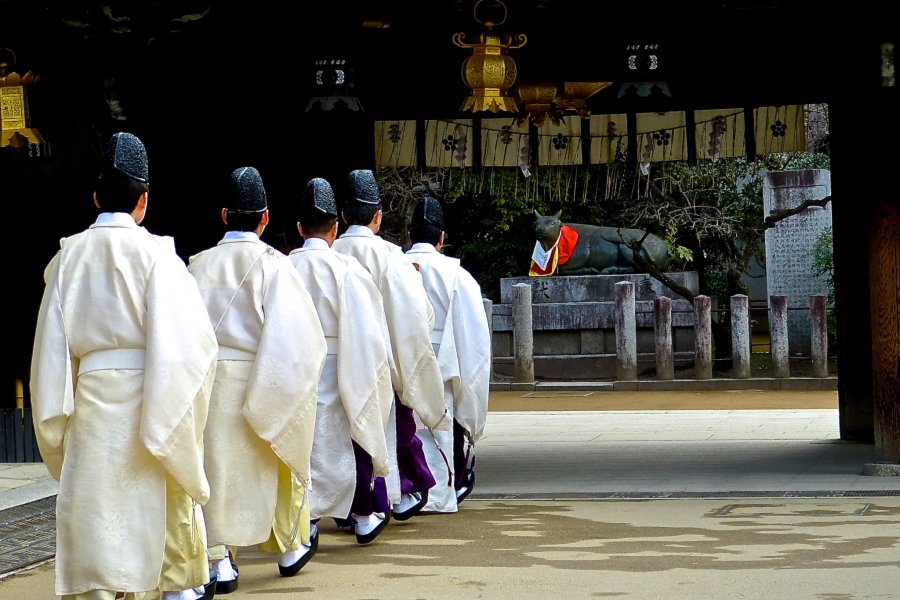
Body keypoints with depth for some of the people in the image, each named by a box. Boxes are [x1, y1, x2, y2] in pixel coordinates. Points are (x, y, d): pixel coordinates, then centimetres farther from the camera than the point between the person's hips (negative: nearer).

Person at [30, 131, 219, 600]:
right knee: (171, 491, 14)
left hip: (90, 397, 2)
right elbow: (186, 336, -11)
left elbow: (52, 341, 4)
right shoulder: (153, 253, -8)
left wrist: (56, 414, 10)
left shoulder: (69, 255, 2)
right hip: (147, 394, -2)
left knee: (95, 499, 2)